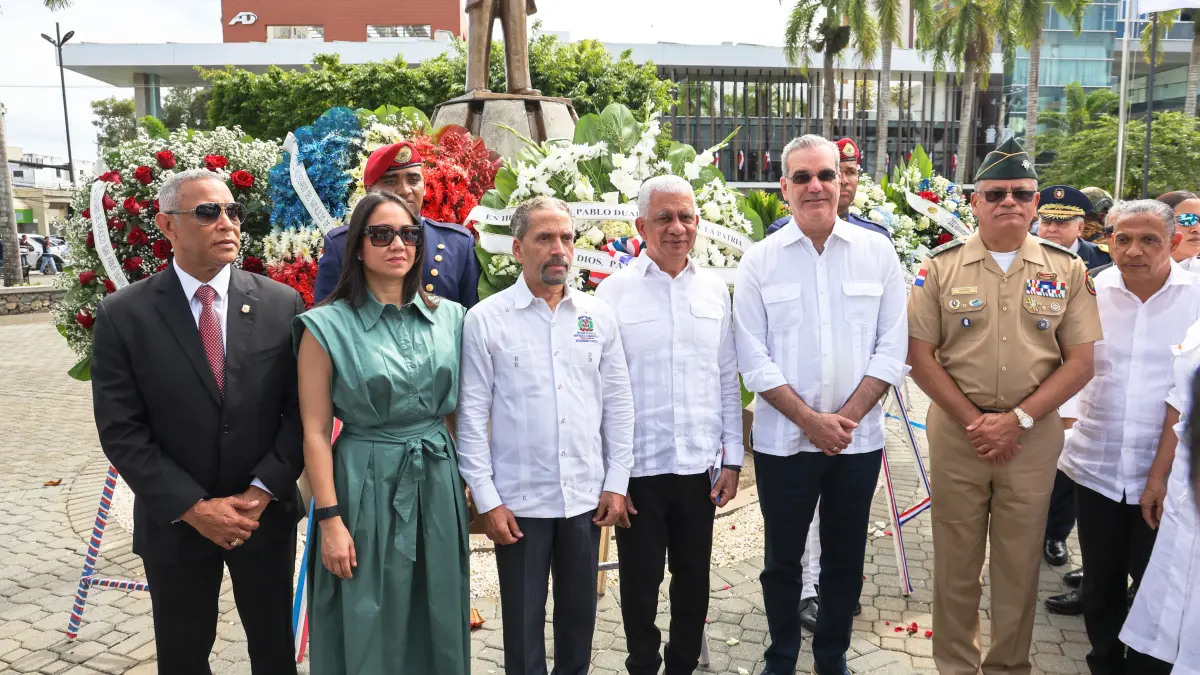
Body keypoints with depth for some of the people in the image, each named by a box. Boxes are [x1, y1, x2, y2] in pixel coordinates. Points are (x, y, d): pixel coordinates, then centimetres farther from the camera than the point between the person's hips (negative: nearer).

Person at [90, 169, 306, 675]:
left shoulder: (281, 304, -4)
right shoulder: (123, 315, -8)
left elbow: (302, 408, -4)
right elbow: (121, 431, -9)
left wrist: (263, 491, -13)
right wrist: (193, 507, -14)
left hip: (267, 512, 1)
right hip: (175, 522, -1)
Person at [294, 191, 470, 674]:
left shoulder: (450, 317, 4)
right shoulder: (327, 326, -8)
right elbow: (315, 431, -8)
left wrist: (468, 481, 9)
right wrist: (330, 520, -11)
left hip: (438, 483, 4)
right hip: (366, 486, -3)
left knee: (439, 623, 15)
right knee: (368, 631, 9)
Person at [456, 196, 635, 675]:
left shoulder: (599, 316, 3)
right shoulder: (486, 320, -6)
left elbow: (618, 405, 7)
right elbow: (472, 416, -5)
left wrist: (616, 484, 4)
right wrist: (487, 500, -7)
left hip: (586, 496, 3)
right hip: (519, 500, -3)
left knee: (579, 615, 16)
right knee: (523, 622, 11)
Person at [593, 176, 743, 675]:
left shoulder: (714, 289, 5)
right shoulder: (614, 291, -5)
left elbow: (728, 380, 9)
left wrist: (732, 458, 7)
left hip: (700, 464, 3)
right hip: (639, 465, -3)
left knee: (694, 577, 15)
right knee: (640, 579, 11)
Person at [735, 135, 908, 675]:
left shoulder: (877, 252, 0)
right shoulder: (759, 260, -3)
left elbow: (891, 350, -2)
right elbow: (754, 360, -6)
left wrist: (845, 417, -12)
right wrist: (811, 420, -13)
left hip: (859, 441, 1)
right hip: (783, 441, -1)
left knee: (845, 560, 14)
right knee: (782, 561, 12)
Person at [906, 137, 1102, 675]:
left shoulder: (1066, 270, 2)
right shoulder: (941, 267, -1)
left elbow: (1080, 362, 0)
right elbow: (921, 355, -3)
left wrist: (1019, 419, -11)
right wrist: (973, 421, -10)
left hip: (1034, 435, 1)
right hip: (956, 432, 0)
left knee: (1019, 561, 11)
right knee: (956, 559, 10)